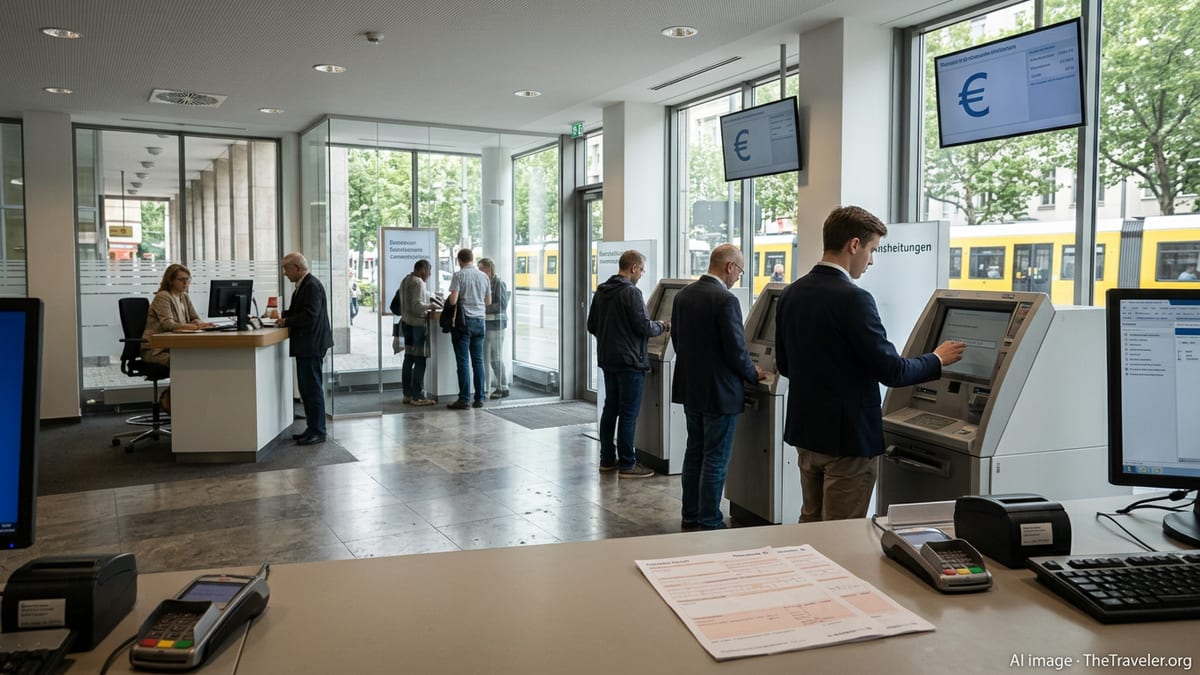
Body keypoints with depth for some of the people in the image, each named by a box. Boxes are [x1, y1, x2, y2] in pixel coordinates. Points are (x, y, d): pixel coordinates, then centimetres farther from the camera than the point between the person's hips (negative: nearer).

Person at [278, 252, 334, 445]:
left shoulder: (312, 286, -16)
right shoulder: (303, 286, 15)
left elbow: (309, 316, -23)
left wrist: (286, 321, -13)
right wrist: (284, 316, 6)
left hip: (311, 345, -10)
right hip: (307, 345, 10)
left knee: (312, 388, -5)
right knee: (306, 387, 15)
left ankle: (318, 431, 2)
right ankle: (313, 428, 23)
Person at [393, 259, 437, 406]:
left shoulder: (405, 281, 15)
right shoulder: (418, 282, -15)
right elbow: (417, 306, -22)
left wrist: (426, 305, 18)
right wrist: (430, 306, -6)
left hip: (406, 323, 10)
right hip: (417, 324, -10)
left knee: (409, 359, 11)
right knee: (420, 361, -7)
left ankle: (407, 394, 15)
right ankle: (417, 396, -6)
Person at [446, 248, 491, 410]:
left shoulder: (458, 275, -8)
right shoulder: (484, 276, 7)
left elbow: (453, 300, -14)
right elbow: (488, 301, 14)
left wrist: (447, 300, 8)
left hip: (464, 321, -4)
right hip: (480, 321, 5)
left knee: (463, 362, -2)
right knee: (478, 361, 8)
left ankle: (464, 399, -3)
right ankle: (479, 398, 10)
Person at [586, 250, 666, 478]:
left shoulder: (601, 292, 10)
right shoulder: (631, 292, -16)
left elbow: (592, 326, 16)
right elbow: (643, 326, -18)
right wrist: (662, 326, 0)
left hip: (607, 359, 9)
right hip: (629, 361, -8)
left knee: (610, 409, 14)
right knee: (628, 413, -2)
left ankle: (607, 459, 22)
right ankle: (627, 464, 3)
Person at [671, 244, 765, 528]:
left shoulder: (683, 294, 5)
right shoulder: (726, 300, -20)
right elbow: (737, 351, -18)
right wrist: (753, 374, 0)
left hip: (690, 388, 8)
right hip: (719, 392, -8)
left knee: (694, 452, 17)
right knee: (715, 460, 2)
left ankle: (690, 517, 25)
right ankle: (709, 524, 9)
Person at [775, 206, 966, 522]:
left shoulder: (791, 293, 4)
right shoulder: (853, 299, -20)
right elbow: (891, 371, -18)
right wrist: (937, 359, -1)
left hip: (805, 430, 8)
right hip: (848, 437, -8)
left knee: (811, 522, 19)